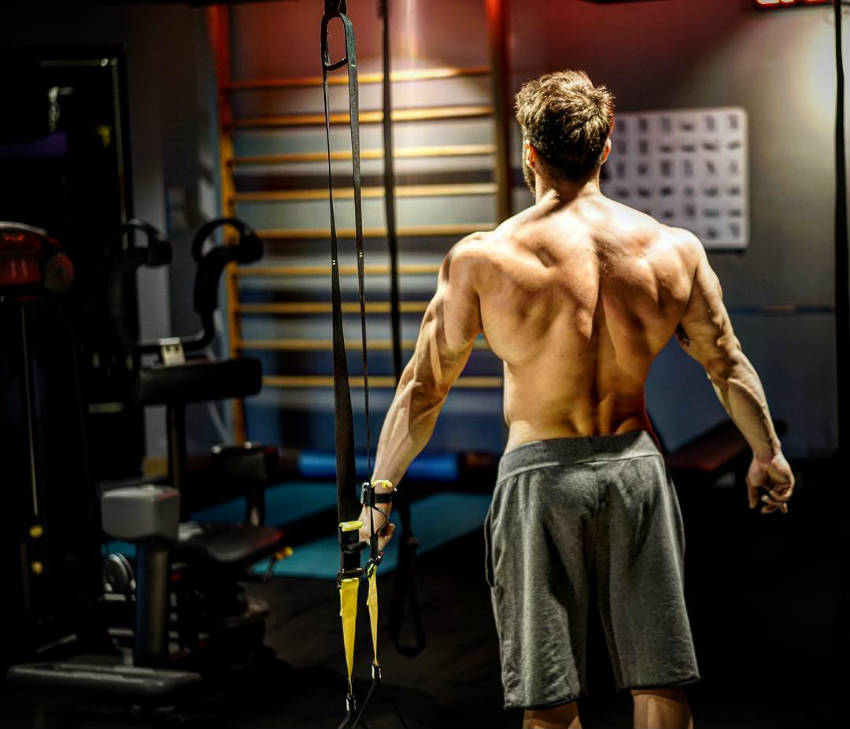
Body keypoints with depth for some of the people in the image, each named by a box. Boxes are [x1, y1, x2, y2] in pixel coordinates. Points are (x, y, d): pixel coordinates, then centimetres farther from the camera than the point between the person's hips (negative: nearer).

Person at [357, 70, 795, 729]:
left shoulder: (481, 260, -10)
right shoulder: (674, 250, -1)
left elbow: (423, 390, -4)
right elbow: (730, 369, 10)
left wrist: (379, 491, 9)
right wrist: (767, 455, 27)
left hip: (541, 477, -2)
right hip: (636, 468, 3)